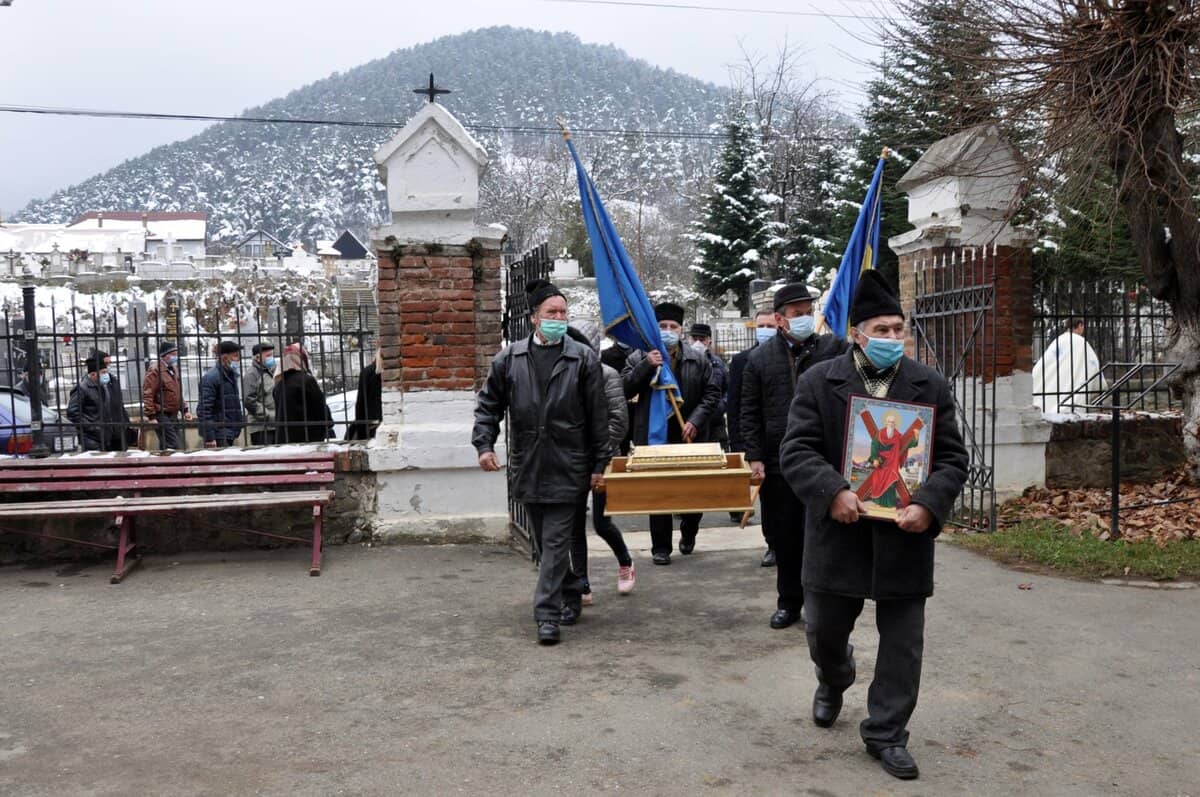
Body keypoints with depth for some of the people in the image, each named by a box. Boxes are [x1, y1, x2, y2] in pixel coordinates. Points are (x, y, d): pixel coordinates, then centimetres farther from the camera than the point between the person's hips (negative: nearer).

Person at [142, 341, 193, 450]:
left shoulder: (174, 369, 15)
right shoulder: (155, 371, -13)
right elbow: (147, 395, -17)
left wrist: (185, 409, 17)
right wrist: (151, 416, -19)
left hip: (174, 415, 9)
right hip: (162, 416, -9)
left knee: (180, 445, 9)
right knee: (174, 447, -12)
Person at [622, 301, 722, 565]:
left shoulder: (698, 359, 6)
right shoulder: (639, 358, 3)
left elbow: (712, 393, 3)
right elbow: (623, 390, -5)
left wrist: (696, 421, -10)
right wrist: (646, 365, -17)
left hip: (689, 437, 1)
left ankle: (688, 533, 35)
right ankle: (661, 547, 12)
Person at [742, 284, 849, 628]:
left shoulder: (833, 348, 3)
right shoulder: (759, 359, 5)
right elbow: (750, 414, 6)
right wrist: (754, 457, -1)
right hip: (777, 464, 1)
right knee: (783, 538, 11)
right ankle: (789, 603, 26)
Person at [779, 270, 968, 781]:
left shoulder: (931, 386, 3)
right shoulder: (819, 381, -2)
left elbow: (952, 458, 1)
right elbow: (796, 451, -7)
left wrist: (928, 504, -16)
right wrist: (832, 492, -23)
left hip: (904, 536, 1)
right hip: (839, 533, -1)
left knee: (903, 642, 6)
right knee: (824, 629, 14)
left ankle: (886, 733, 22)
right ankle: (833, 681, 47)